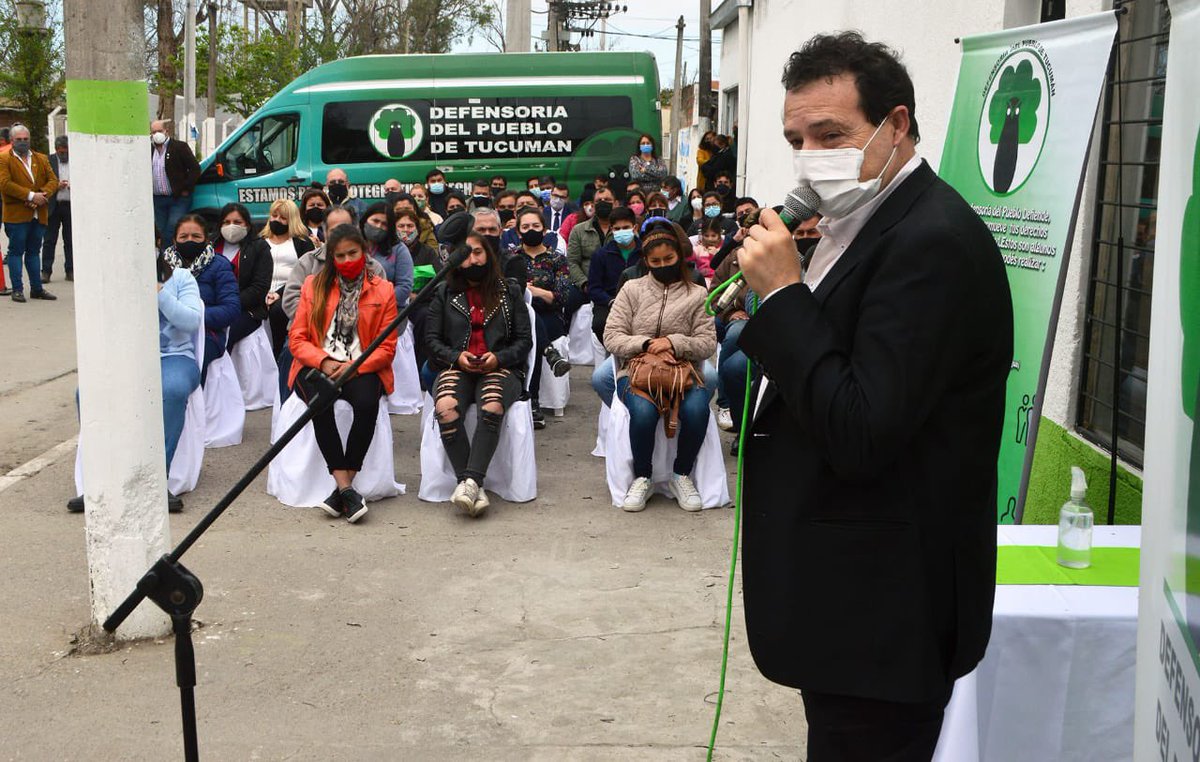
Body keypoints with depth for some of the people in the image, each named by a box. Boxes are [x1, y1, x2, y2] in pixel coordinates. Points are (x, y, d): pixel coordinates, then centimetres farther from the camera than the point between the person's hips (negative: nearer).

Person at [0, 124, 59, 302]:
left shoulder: (42, 159, 16)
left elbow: (53, 180, 9)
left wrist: (43, 195, -11)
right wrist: (31, 195, -18)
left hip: (39, 214, 5)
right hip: (17, 214, -5)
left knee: (34, 251, 12)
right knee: (16, 252, -1)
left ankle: (37, 288, 16)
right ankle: (17, 289, 1)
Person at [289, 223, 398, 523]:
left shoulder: (383, 290, 8)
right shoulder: (314, 285, 12)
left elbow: (387, 347, 3)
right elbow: (297, 338, 7)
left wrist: (354, 366, -15)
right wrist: (323, 362, -13)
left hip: (362, 368, -1)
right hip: (317, 367, 1)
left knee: (367, 402, -35)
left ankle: (342, 488, -27)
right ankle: (346, 488, -34)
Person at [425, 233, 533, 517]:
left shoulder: (510, 291, 15)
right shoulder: (444, 293, 17)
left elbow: (524, 340, 10)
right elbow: (432, 338, 11)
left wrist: (498, 358, -9)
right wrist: (456, 357, -8)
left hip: (499, 367, -1)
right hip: (456, 367, 1)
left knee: (491, 408, -37)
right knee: (445, 408, -34)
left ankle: (470, 482, -41)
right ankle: (474, 488, -34)